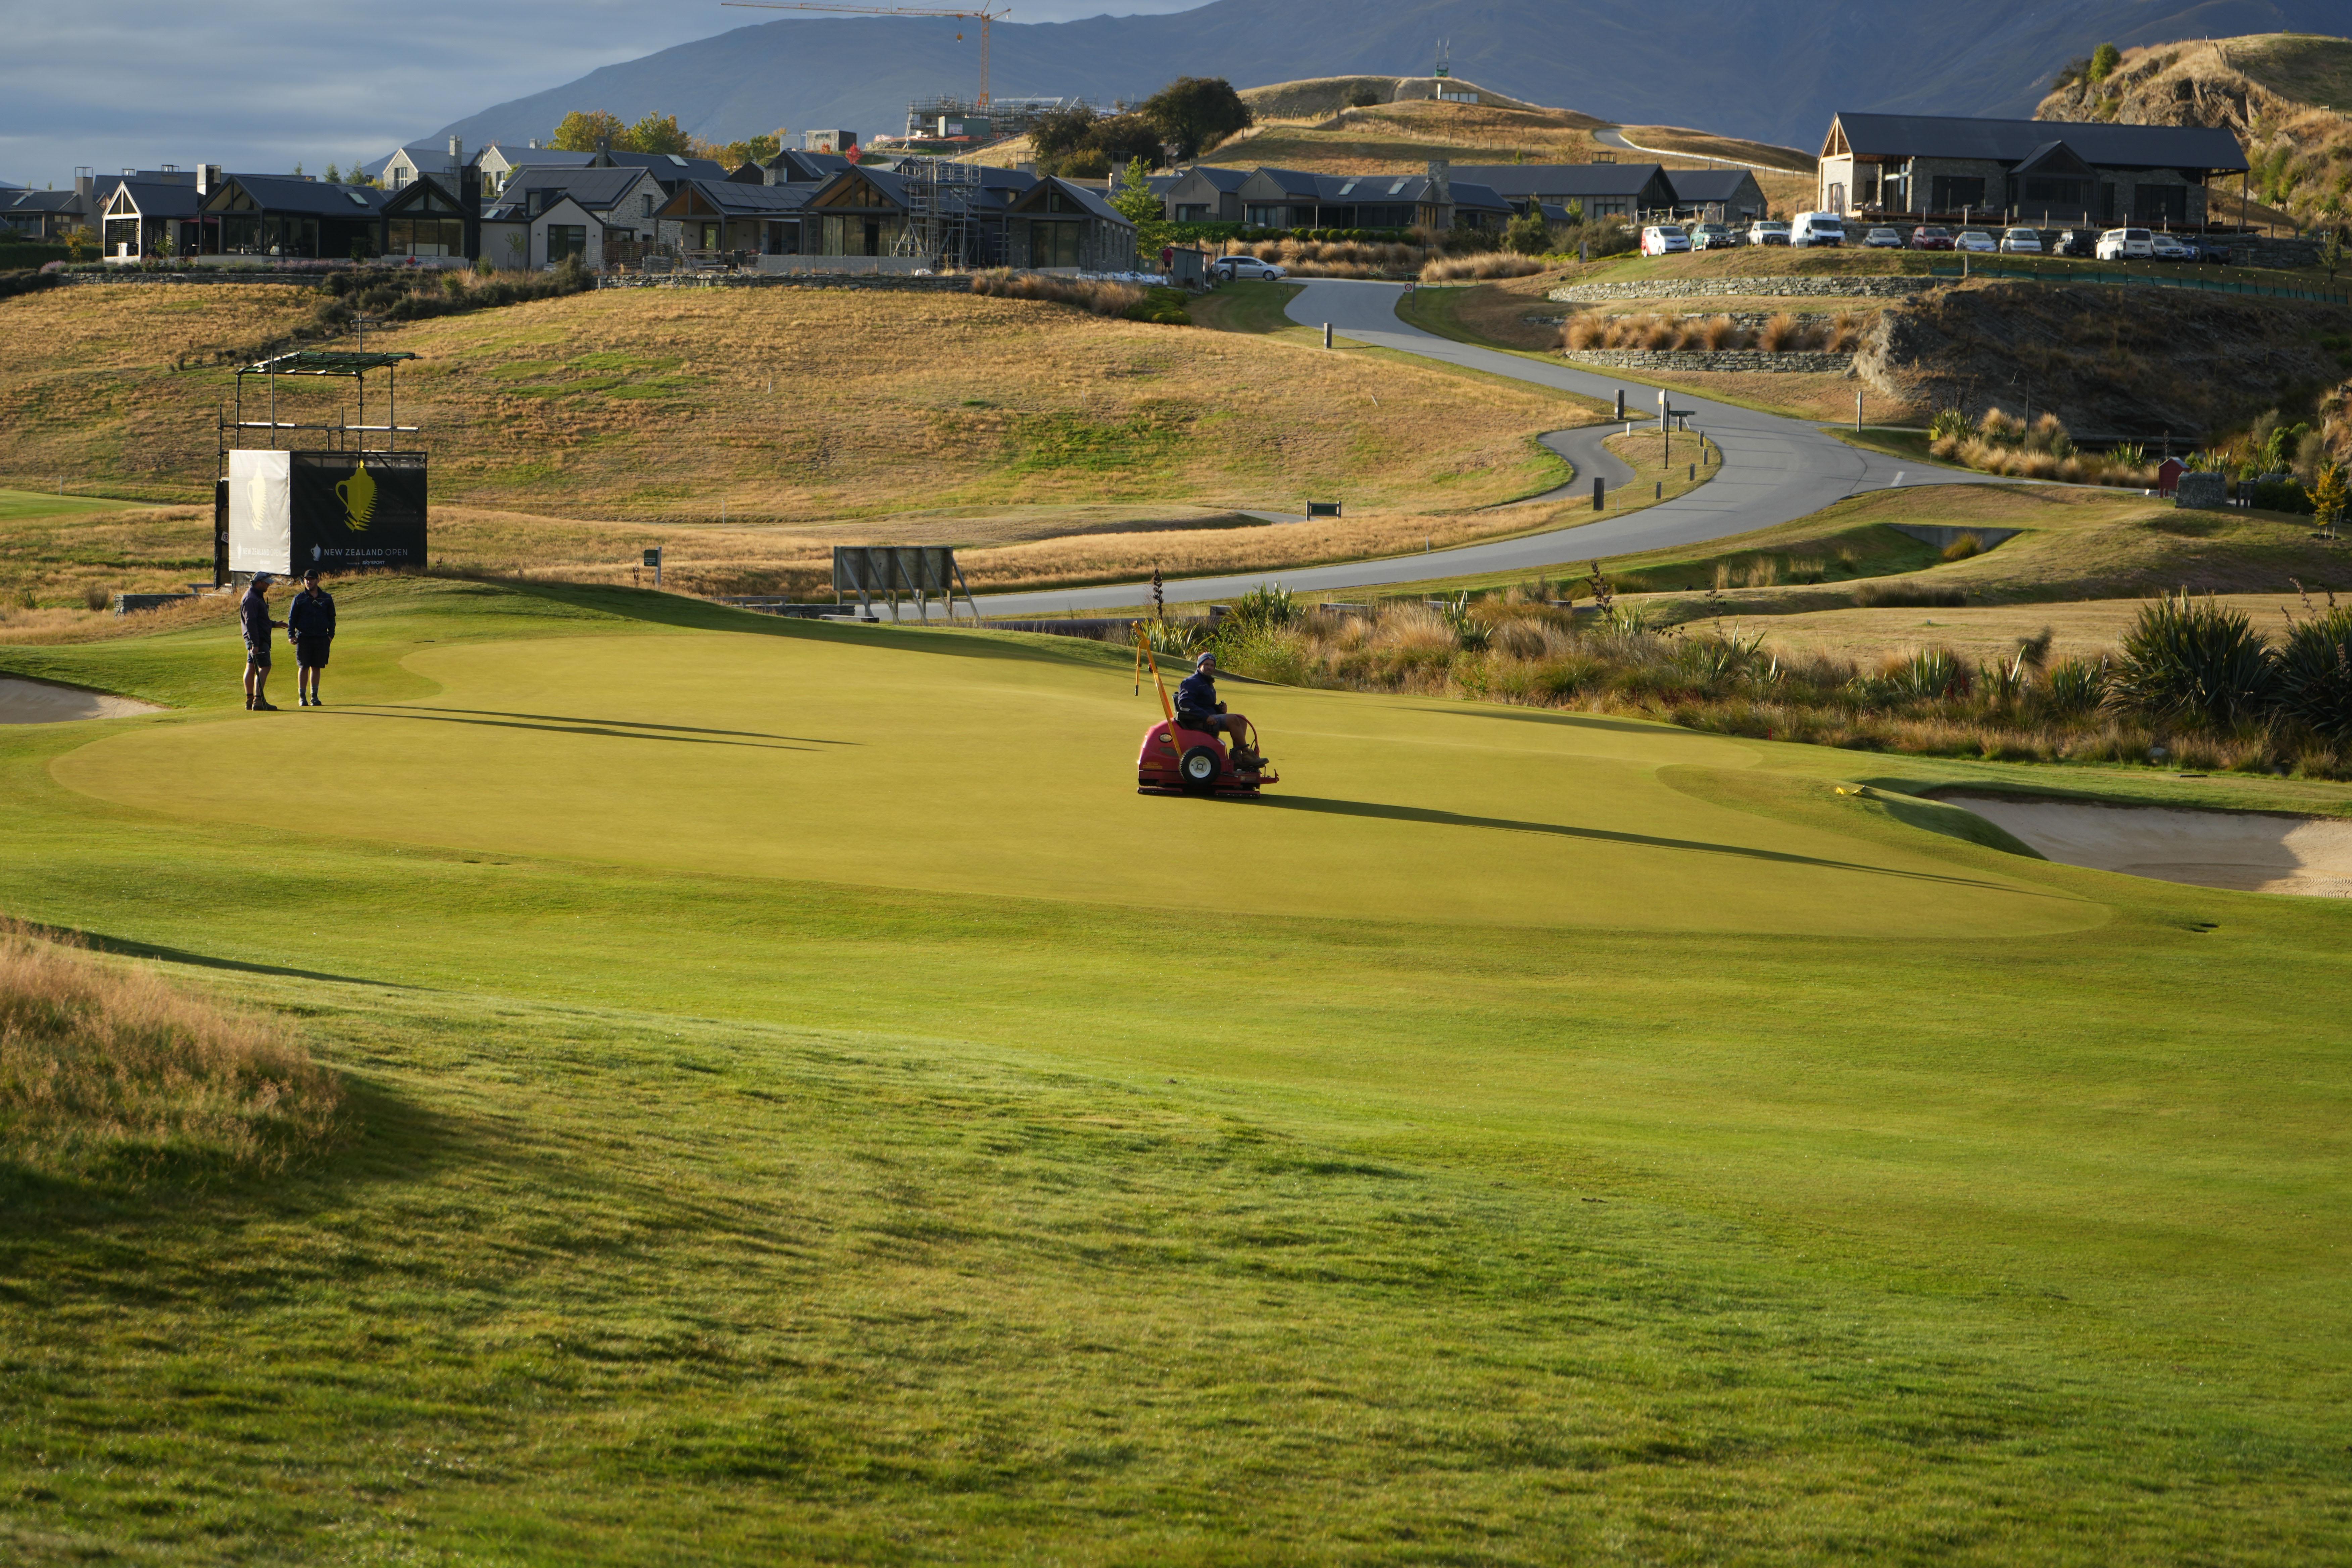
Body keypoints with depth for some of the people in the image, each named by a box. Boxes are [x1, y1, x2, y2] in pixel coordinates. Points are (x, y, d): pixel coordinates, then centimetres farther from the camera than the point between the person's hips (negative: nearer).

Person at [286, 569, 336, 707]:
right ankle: (302, 697, 3)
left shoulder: (327, 598, 8)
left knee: (316, 667, 5)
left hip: (321, 638, 2)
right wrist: (291, 635, -7)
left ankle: (314, 697, 12)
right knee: (303, 667, -3)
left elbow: (331, 618, 13)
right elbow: (292, 618, 4)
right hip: (303, 638, -2)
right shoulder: (299, 599, 4)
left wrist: (331, 634, 2)